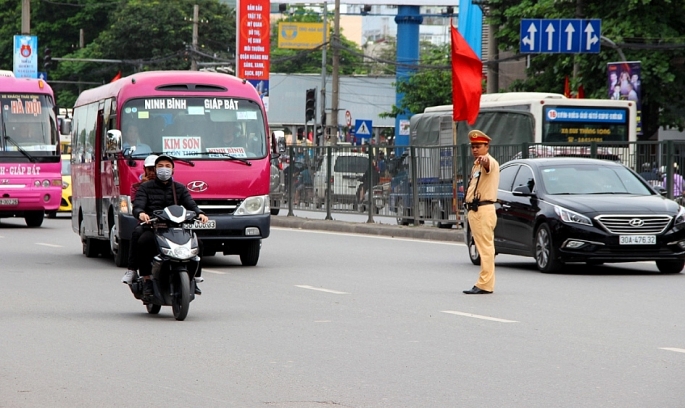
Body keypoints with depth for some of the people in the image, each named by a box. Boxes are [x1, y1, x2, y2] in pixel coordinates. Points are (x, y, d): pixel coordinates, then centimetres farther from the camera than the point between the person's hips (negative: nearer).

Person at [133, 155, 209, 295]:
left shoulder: (180, 188, 20)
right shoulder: (145, 188, 12)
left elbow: (190, 205, 4)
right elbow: (137, 206, -4)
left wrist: (199, 214, -19)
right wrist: (141, 214, -30)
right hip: (152, 228, -2)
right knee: (144, 241, -36)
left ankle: (193, 279, -11)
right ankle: (147, 279, -26)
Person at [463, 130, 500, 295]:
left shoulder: (490, 162, -10)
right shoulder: (476, 165, 20)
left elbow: (488, 166, -37)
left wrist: (484, 161, -58)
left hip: (484, 211, -10)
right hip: (474, 211, 10)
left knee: (486, 248, -11)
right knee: (483, 249, 12)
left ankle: (485, 284, -14)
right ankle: (485, 283, 15)